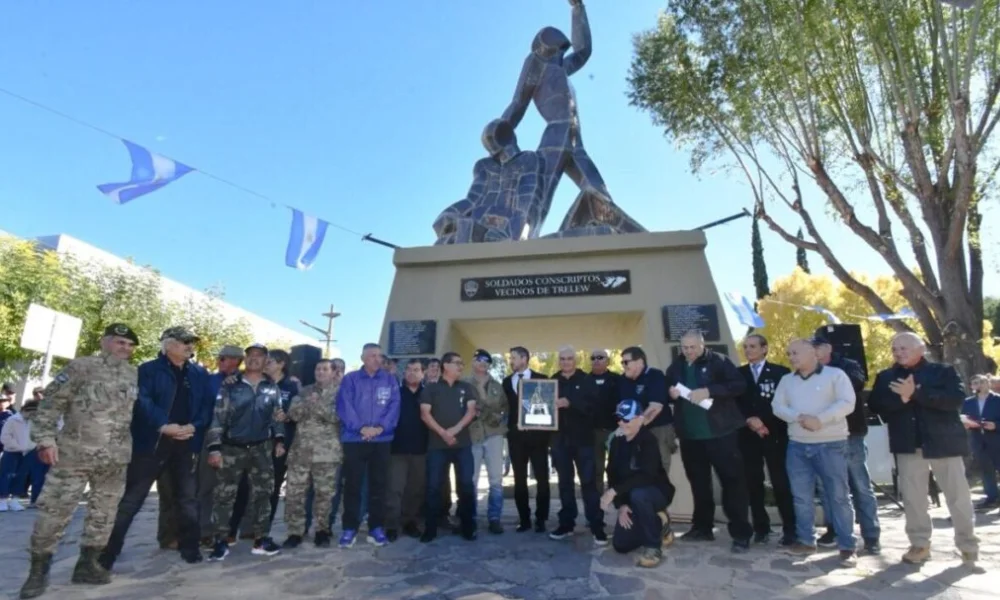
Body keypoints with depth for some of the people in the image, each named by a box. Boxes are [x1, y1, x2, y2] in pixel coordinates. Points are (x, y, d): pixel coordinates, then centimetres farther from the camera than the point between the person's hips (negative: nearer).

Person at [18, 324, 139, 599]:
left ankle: (87, 564, 23)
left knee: (103, 513, 10)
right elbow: (51, 403, -4)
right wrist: (45, 439, -12)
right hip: (73, 455, -4)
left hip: (115, 460, 4)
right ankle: (38, 571, 18)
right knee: (54, 511, 0)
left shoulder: (136, 377, 8)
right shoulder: (81, 367, -4)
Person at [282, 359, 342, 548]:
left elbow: (337, 416, -12)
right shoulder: (305, 392, 12)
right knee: (295, 492, 4)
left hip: (327, 452, -3)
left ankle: (322, 530, 19)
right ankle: (295, 532, 16)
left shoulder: (339, 392, 1)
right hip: (301, 450, 3)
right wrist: (308, 403, -18)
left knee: (325, 493, 5)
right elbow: (293, 414, 0)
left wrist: (318, 404, -23)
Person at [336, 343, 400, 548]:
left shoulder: (390, 380, 7)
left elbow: (394, 406, -1)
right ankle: (349, 529, 14)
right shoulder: (350, 379, 3)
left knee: (378, 485, 7)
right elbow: (344, 407, -7)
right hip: (354, 439, -1)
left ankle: (376, 528, 17)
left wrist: (380, 427, -16)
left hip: (382, 440, 2)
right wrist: (361, 428, -18)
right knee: (352, 484, 4)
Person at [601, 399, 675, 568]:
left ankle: (653, 546, -17)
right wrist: (620, 505, -14)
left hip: (657, 492, -6)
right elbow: (612, 474, -3)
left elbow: (646, 476, -35)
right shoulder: (617, 441, -3)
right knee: (620, 545, 0)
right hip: (631, 499, 6)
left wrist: (614, 491, -37)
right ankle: (658, 525, 24)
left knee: (638, 494, -40)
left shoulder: (649, 440, -23)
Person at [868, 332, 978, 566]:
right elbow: (875, 405, -4)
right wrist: (902, 398, -20)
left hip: (944, 442, -2)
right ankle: (920, 544, 18)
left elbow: (957, 399, -14)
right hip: (909, 445, 2)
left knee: (958, 496, 8)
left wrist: (917, 393, -23)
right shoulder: (885, 377, 7)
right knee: (912, 497, 5)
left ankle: (968, 545, 26)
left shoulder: (943, 371, 1)